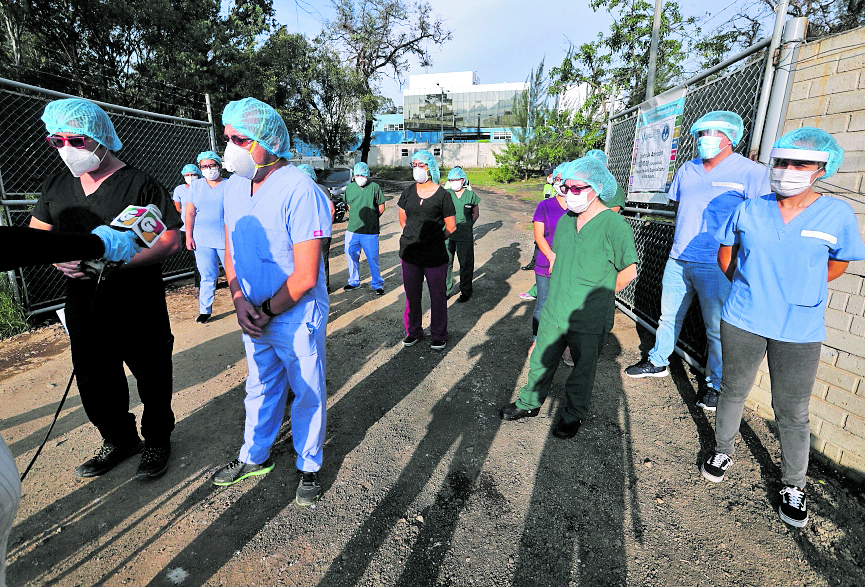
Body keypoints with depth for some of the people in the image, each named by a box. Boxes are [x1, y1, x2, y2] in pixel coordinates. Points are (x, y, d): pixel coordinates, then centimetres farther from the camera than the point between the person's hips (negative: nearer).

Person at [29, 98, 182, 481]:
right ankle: (119, 440, 39)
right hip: (84, 308, 6)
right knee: (94, 384, 16)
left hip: (139, 309, -5)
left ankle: (157, 441, 31)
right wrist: (57, 258, -8)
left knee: (153, 382, 8)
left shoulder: (139, 184, -9)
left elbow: (171, 241, -15)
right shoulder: (55, 186, 9)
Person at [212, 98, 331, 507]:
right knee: (260, 388, 23)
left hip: (297, 316, -6)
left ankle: (308, 466, 34)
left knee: (308, 393, 12)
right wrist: (239, 300, -4)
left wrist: (266, 313, -12)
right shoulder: (233, 186, 2)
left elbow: (305, 277, -23)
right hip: (253, 314, 7)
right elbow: (230, 249, 11)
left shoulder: (300, 192, -22)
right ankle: (255, 457, 45)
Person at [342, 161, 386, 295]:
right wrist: (356, 217, 13)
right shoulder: (350, 187, 10)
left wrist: (371, 218, 1)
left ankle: (377, 284, 16)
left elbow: (381, 208, 2)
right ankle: (354, 282, 30)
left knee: (373, 259, 0)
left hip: (370, 232, -4)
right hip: (352, 230, 4)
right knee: (351, 257, 13)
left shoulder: (374, 187, -2)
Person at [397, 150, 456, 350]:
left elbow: (451, 227, 1)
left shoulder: (442, 195, -4)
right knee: (411, 295, 13)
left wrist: (433, 239, 6)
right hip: (410, 254, 4)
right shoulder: (408, 192, 7)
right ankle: (413, 331, 31)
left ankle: (439, 335, 23)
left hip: (435, 256, -3)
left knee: (438, 296, 5)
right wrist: (414, 237, 14)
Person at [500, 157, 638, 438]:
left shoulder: (614, 225, -14)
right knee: (541, 361, 16)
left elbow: (629, 271, -9)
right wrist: (561, 289, 13)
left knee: (583, 369, 14)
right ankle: (529, 403, 36)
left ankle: (574, 414, 36)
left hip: (589, 319, -5)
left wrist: (598, 296, -3)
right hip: (554, 310, 5)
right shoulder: (565, 220, 5)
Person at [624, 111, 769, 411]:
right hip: (678, 259, 5)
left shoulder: (751, 172, -5)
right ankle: (658, 362, 32)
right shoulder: (687, 169, 13)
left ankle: (716, 384, 19)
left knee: (717, 328, 3)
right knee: (669, 316, 16)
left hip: (715, 265, -5)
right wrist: (683, 240, 14)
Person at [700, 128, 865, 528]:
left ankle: (793, 485, 28)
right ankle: (723, 450, 37)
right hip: (742, 322, 1)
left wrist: (799, 294, 9)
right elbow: (725, 257, 11)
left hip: (799, 331, -1)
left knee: (791, 412, 8)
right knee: (733, 391, 16)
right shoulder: (748, 210, -2)